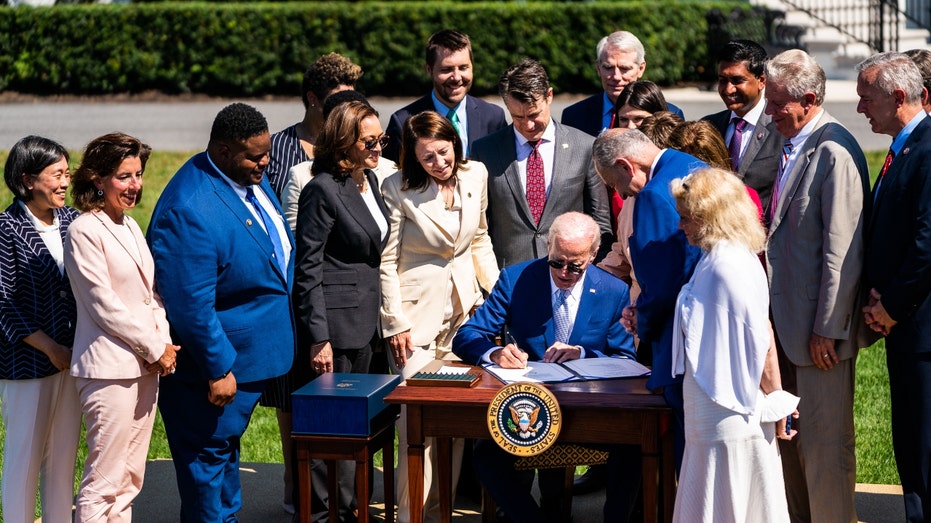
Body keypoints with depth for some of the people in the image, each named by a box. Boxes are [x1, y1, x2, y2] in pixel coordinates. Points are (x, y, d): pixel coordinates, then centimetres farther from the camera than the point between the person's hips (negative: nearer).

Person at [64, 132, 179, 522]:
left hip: (145, 365, 8)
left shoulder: (130, 227, 15)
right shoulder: (84, 232, -11)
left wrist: (165, 344, 3)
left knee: (130, 479, 11)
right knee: (104, 482, -7)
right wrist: (155, 349, -9)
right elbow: (104, 306, -13)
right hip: (110, 368, -8)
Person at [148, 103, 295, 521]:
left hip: (255, 349, 10)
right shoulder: (189, 210, -30)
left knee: (228, 443, 23)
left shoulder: (250, 177, 0)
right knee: (209, 453, 5)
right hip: (219, 360, -9)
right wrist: (218, 370, -23)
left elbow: (279, 247, 17)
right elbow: (192, 305, -28)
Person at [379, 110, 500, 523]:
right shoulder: (399, 189, -9)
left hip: (465, 308, 5)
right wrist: (395, 323, -10)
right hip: (417, 311, -5)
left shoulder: (476, 175, 3)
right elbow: (387, 260, -6)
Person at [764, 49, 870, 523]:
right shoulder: (793, 145, 11)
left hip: (819, 327, -9)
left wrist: (827, 329, -18)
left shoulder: (834, 152, -18)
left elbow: (842, 252, -20)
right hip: (786, 321, 9)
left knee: (825, 440, 1)